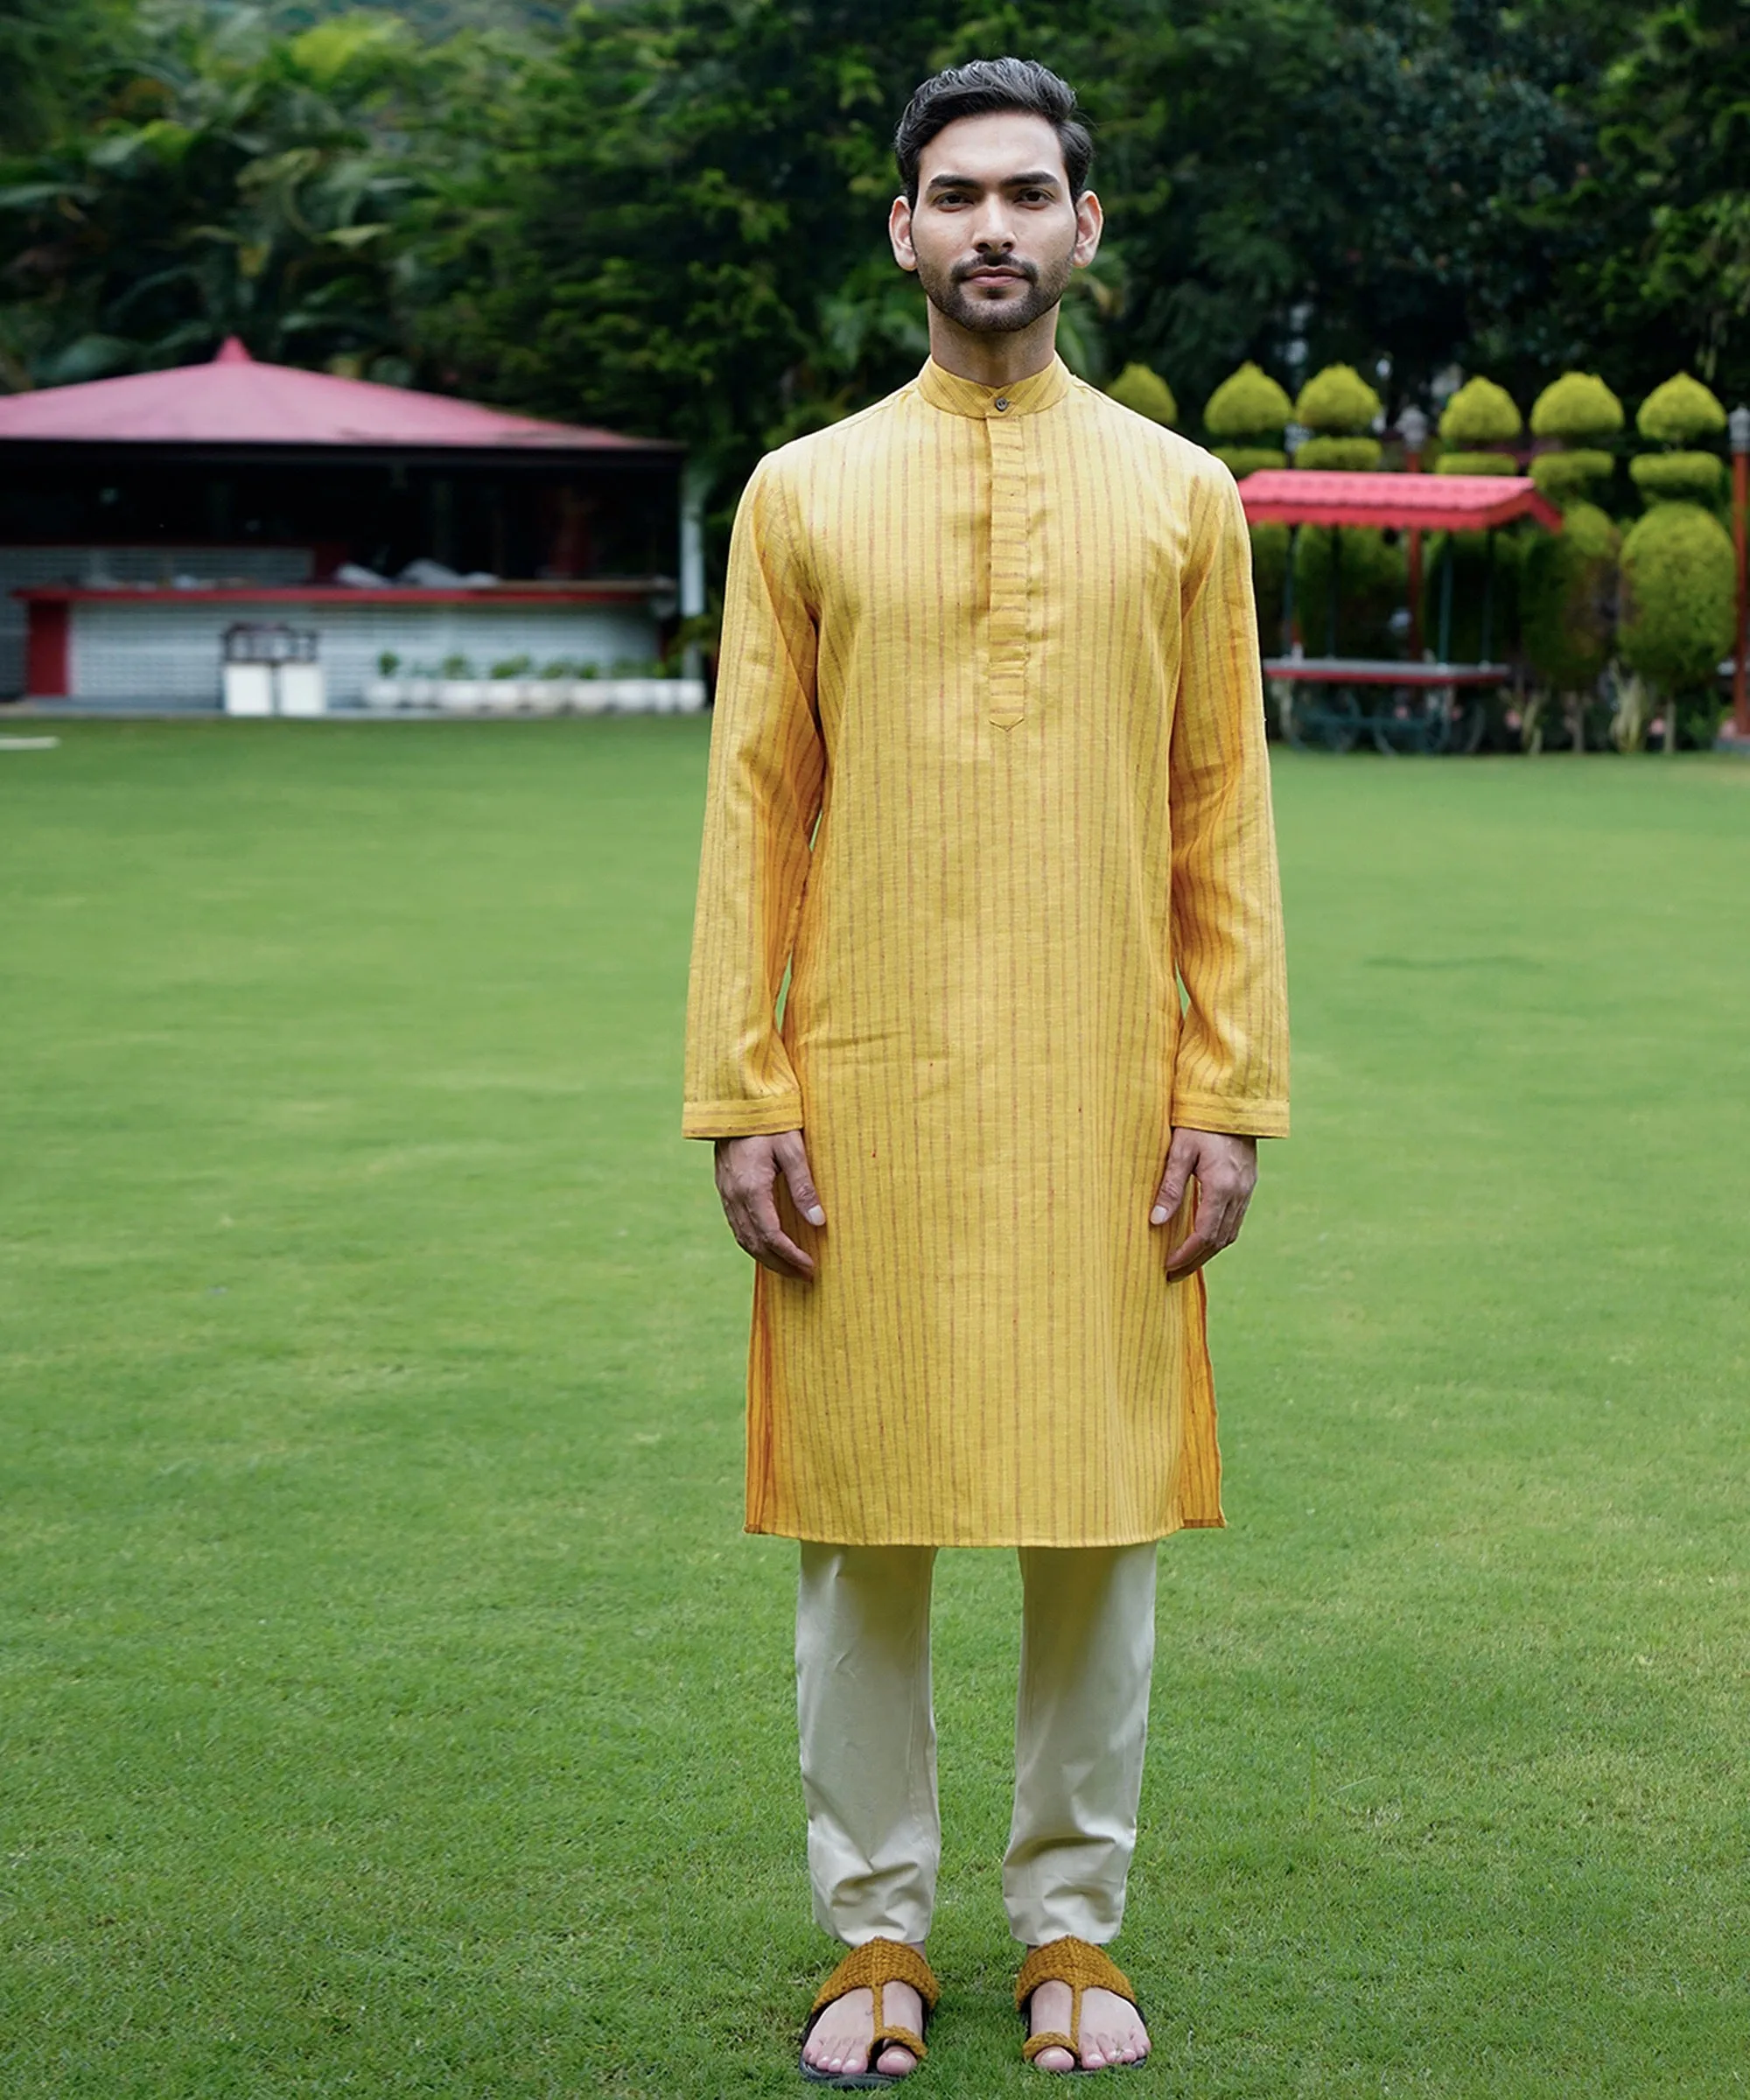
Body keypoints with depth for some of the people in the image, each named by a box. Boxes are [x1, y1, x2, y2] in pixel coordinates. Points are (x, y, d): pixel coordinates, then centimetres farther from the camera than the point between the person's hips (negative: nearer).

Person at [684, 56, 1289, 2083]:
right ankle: (877, 1931, 16)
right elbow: (751, 812, 4)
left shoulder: (1180, 496, 7)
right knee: (862, 1521, 3)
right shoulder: (803, 495, 6)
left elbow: (1224, 818, 6)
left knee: (1100, 1523, 5)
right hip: (867, 1096, 0)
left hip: (1105, 1102, 1)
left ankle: (1073, 1925, 18)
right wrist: (741, 1100, -3)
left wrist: (1228, 1095, -1)